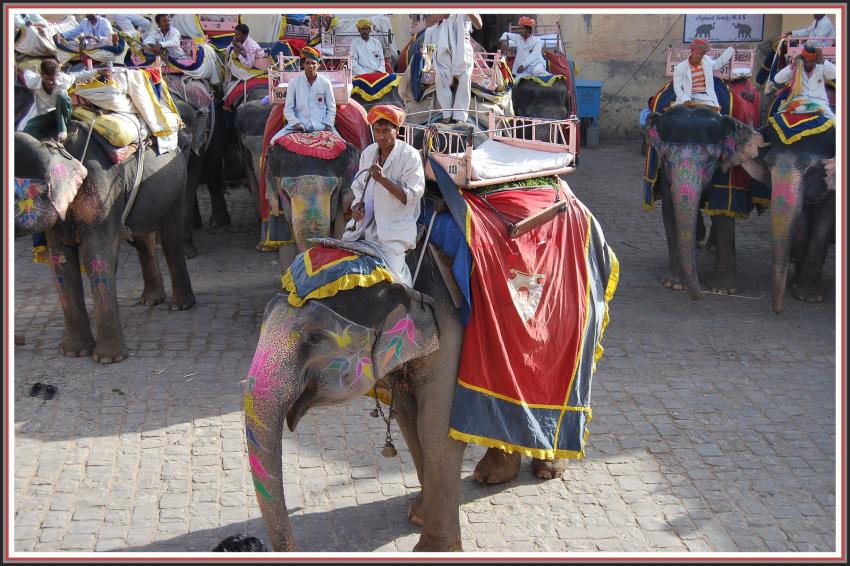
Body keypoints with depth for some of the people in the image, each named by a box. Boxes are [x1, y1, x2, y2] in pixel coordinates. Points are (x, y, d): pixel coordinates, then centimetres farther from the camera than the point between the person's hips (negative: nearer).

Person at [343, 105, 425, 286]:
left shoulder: (410, 156, -11)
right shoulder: (368, 152, 8)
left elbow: (411, 196, -16)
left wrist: (383, 179, -25)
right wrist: (358, 205, 0)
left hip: (394, 229, -6)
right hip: (366, 222, 6)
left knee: (389, 273, -18)